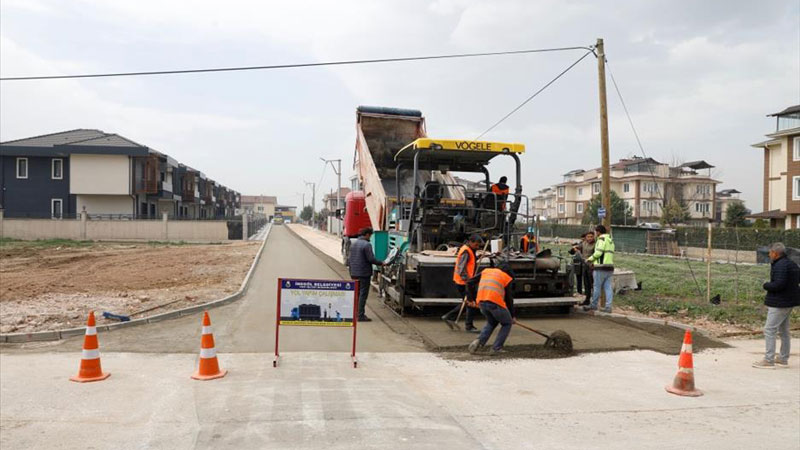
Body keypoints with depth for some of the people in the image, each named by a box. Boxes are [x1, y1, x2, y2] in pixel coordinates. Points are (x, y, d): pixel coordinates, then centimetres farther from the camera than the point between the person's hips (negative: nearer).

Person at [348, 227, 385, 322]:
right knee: (363, 294, -3)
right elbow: (371, 259, -18)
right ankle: (361, 316, -2)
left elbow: (350, 258, 15)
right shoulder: (367, 245, -15)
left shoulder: (353, 244, 11)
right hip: (364, 273, -8)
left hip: (354, 273, 8)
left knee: (356, 293, 16)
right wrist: (381, 263, -4)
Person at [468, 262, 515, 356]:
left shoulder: (486, 271, 26)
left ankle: (479, 341, 8)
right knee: (507, 324, 19)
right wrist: (512, 316, 25)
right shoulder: (507, 278, 15)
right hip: (495, 303, -5)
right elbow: (509, 299, 15)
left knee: (491, 322, 29)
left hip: (481, 302, 5)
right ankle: (496, 348, 11)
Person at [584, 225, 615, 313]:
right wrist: (594, 262, 20)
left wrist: (590, 259, -3)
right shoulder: (610, 240, 19)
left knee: (597, 287, 1)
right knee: (608, 287, 4)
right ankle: (608, 307, 1)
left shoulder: (602, 239, -9)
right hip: (610, 266, 8)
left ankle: (594, 305, 10)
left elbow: (598, 252, -18)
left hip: (601, 267, -8)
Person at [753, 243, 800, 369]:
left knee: (769, 330, -7)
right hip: (789, 302, 11)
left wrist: (766, 285, -11)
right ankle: (783, 359, 25)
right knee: (784, 330, 17)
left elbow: (779, 284, -27)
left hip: (779, 303, -11)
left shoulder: (780, 266, -20)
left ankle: (769, 360, -6)